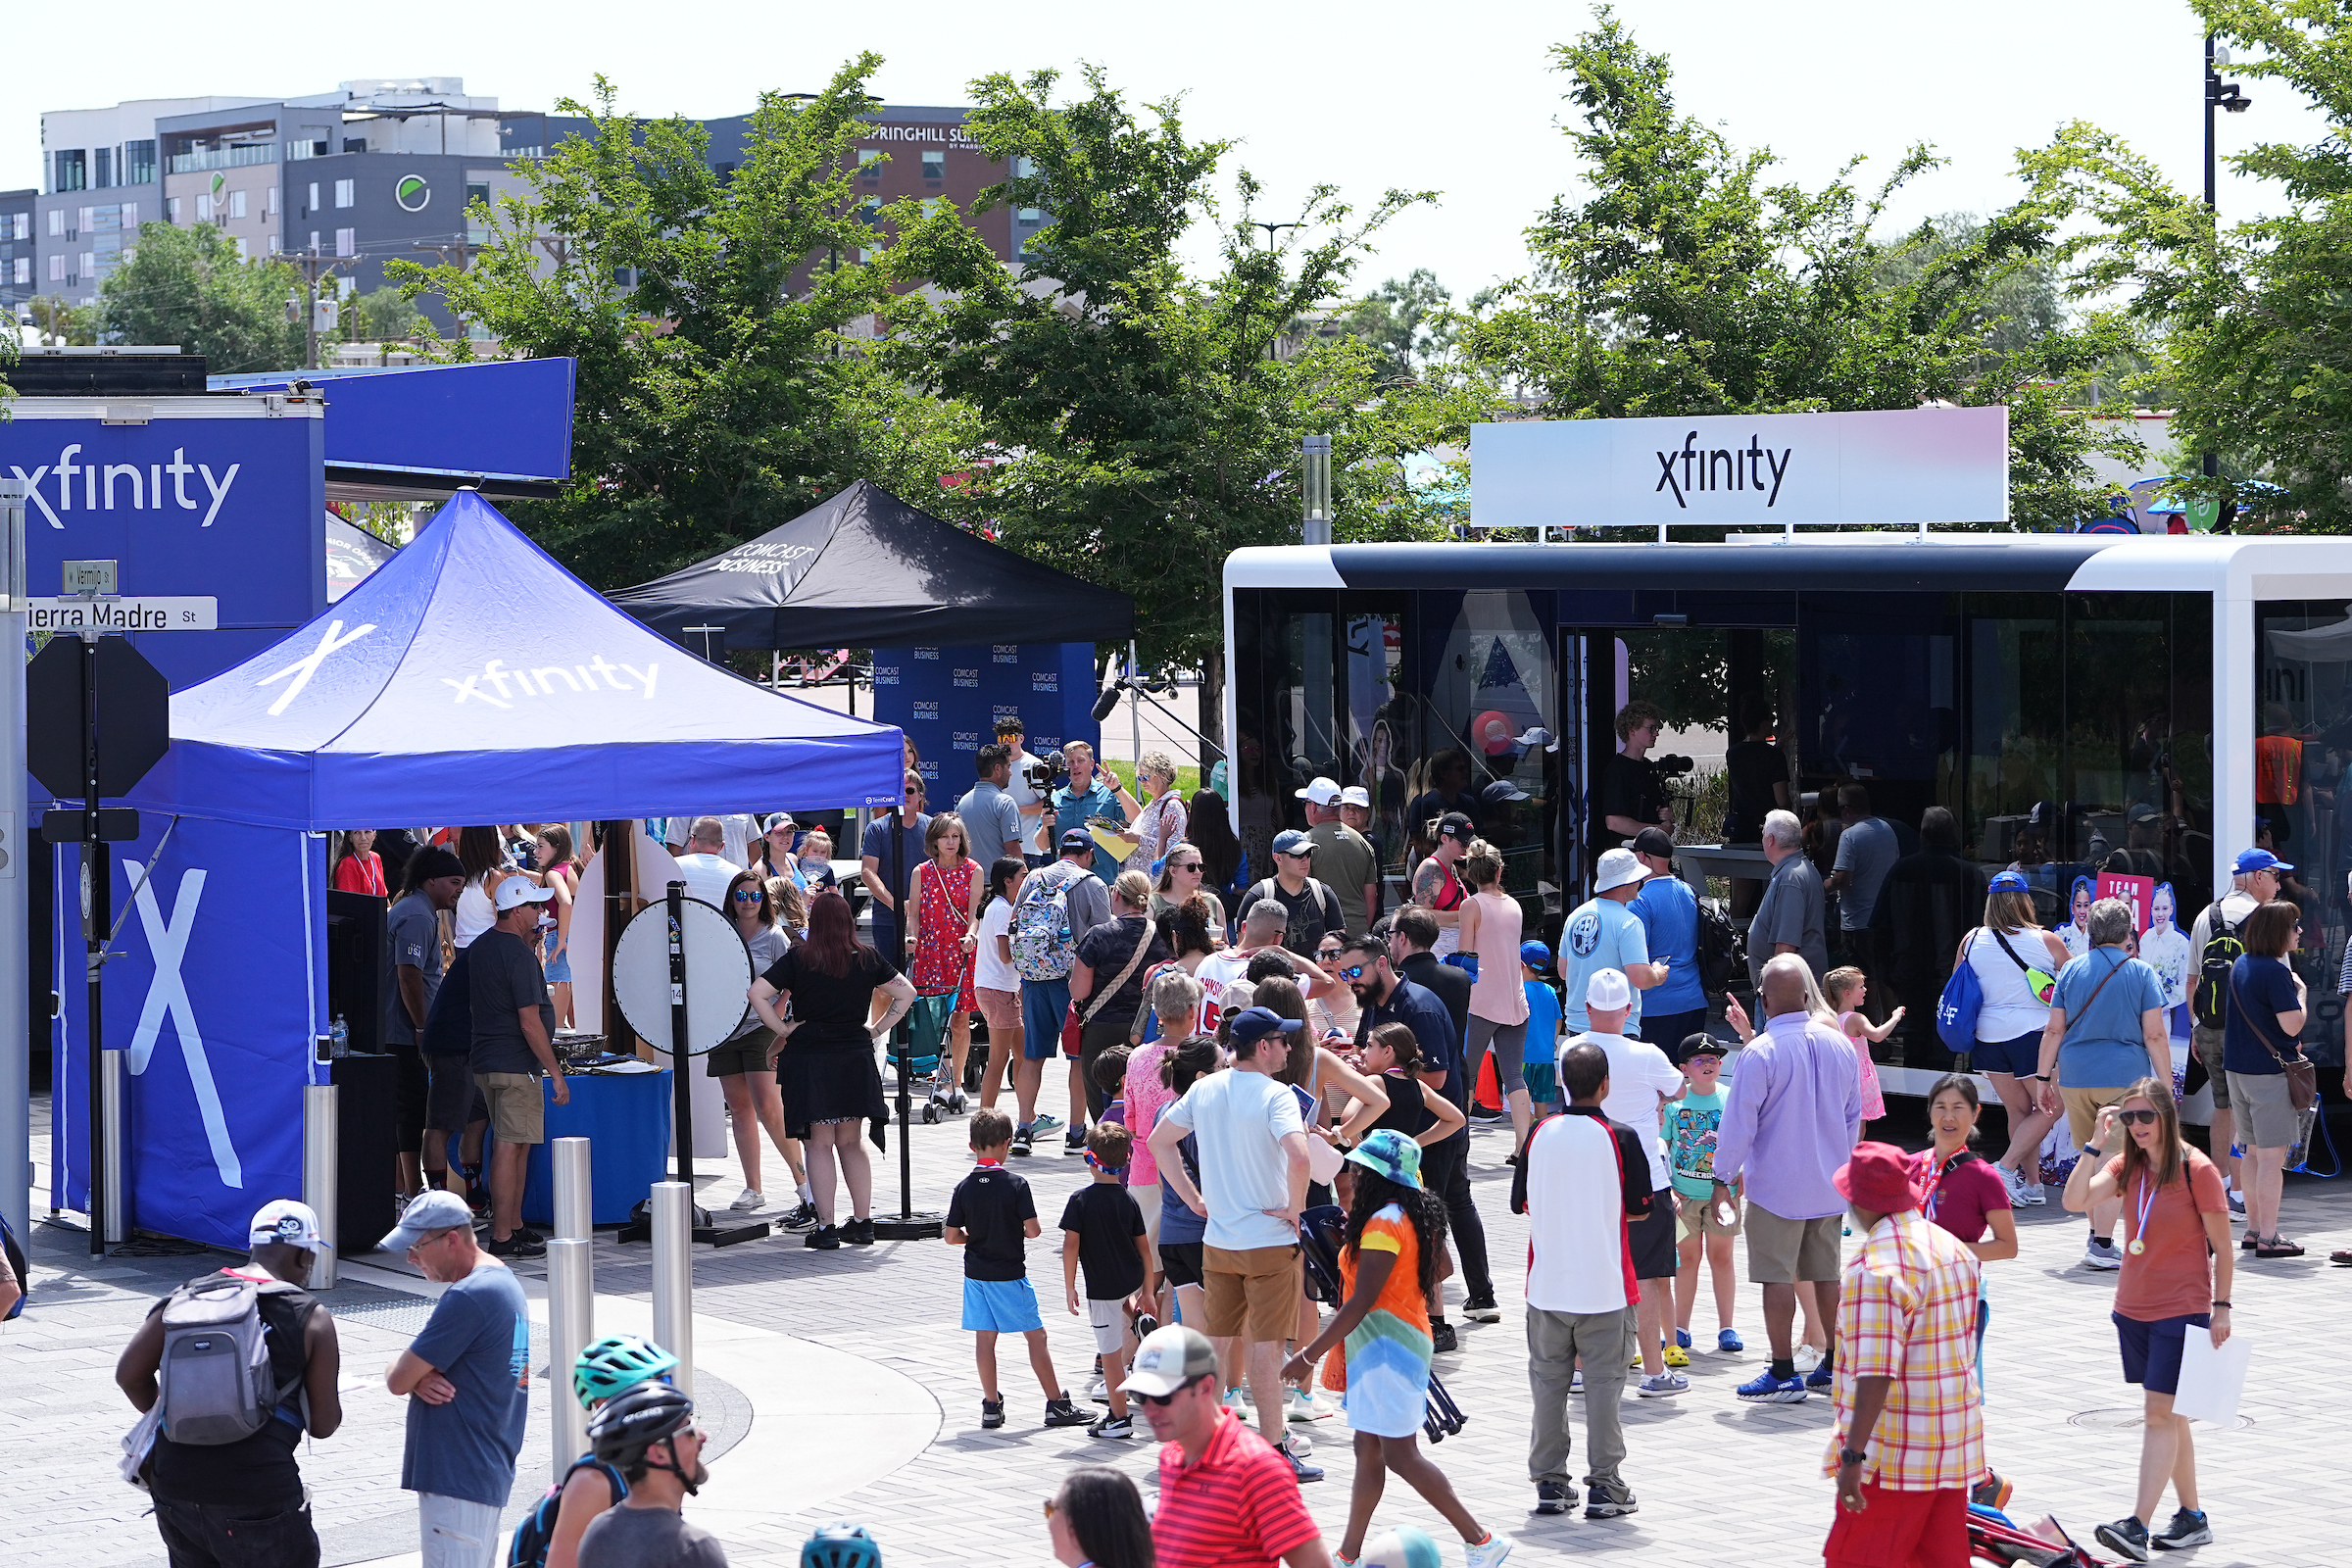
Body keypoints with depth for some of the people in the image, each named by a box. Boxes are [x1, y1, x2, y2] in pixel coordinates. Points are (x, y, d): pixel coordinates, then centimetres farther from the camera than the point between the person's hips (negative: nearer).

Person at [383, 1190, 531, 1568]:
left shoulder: (468, 1297, -18)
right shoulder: (504, 1282, 15)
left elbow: (398, 1380, -16)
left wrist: (408, 1374, 7)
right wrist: (420, 1379, -5)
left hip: (458, 1478, -11)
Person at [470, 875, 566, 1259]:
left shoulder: (478, 947, 12)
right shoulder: (519, 955, -17)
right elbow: (530, 1023, -19)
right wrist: (556, 1074, -15)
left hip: (485, 1061, 9)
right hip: (516, 1065, -9)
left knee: (515, 1146, 17)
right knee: (510, 1147, -7)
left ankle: (515, 1226, 23)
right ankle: (502, 1238, -6)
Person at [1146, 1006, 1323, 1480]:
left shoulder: (1205, 1089, 5)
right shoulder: (1274, 1094, -16)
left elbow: (1158, 1142, 13)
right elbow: (1298, 1156, -31)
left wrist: (1194, 1199, 14)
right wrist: (1295, 1209, -16)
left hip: (1217, 1241, 6)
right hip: (1269, 1243, -6)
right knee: (1266, 1345, -2)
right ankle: (1274, 1451, 1)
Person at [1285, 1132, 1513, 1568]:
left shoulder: (1383, 1224, -21)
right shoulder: (1416, 1218, 9)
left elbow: (1361, 1303, -23)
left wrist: (1310, 1354, -19)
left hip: (1388, 1348, -10)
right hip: (1380, 1350, 10)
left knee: (1400, 1454, -6)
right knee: (1368, 1449, 12)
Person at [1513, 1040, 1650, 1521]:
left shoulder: (1540, 1134, -2)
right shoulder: (1620, 1138, -10)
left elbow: (1521, 1204, 6)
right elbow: (1639, 1209, -2)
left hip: (1547, 1283, 3)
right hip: (1604, 1283, -3)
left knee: (1548, 1382, 11)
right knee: (1603, 1383, 3)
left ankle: (1549, 1481, 14)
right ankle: (1604, 1485, 4)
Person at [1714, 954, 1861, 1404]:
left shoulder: (1760, 1053, -17)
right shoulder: (1839, 1045, 3)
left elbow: (1739, 1123, -13)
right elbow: (1854, 1117, 14)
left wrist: (1725, 1176, -1)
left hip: (1777, 1188, -6)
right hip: (1830, 1185, 6)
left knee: (1778, 1277, 0)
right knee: (1827, 1273, 15)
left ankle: (1783, 1374, 1)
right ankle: (1835, 1363, 20)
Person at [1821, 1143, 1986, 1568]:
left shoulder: (1876, 1270, -19)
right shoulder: (1953, 1249, 10)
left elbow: (1874, 1375, -25)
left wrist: (1853, 1456, -25)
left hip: (1894, 1454, -9)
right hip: (1954, 1449, 9)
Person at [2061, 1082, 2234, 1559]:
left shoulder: (2196, 1169, -11)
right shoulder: (2126, 1167, 4)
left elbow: (2221, 1246, -7)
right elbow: (2074, 1201, -9)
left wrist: (2221, 1307, -10)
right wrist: (2095, 1144, -14)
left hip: (2182, 1309, -6)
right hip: (2133, 1308, 6)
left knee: (2159, 1412, -12)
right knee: (2168, 1414, 13)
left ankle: (2137, 1525, -18)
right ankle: (2191, 1519, 23)